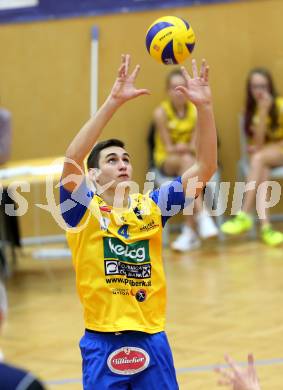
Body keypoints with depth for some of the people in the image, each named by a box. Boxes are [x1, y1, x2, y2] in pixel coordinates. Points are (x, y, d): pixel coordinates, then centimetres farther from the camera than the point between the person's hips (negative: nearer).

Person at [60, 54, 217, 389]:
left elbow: (205, 167, 0)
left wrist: (204, 106, -13)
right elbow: (72, 160, -22)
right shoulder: (84, 210, -4)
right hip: (103, 344, -3)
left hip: (152, 341, 3)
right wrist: (114, 101, -27)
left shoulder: (152, 207, 6)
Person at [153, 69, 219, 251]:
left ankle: (190, 230, -37)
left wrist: (185, 149, -28)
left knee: (187, 163, -35)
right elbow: (169, 148, -10)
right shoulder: (161, 112, -10)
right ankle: (202, 215, -48)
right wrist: (188, 149, -25)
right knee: (186, 161, -36)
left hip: (192, 160, 2)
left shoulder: (196, 110, -4)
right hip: (166, 161, -2)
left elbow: (195, 146, -7)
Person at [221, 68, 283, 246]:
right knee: (261, 174, -32)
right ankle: (265, 227, -49)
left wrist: (262, 147, -14)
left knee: (258, 158, -34)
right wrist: (263, 111, -16)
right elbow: (258, 143, -9)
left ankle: (245, 216, -38)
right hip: (265, 154, 3)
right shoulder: (252, 110, 7)